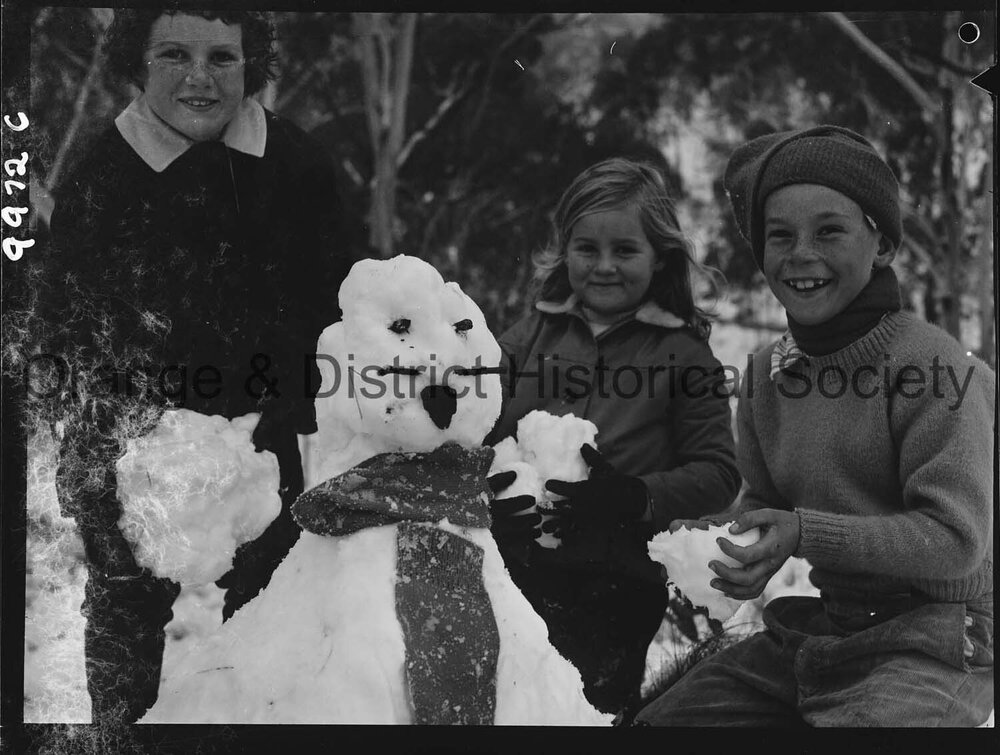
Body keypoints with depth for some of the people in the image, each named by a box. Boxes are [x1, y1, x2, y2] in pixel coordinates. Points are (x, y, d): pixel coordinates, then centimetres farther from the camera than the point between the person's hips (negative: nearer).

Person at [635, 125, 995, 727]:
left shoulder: (931, 365, -16)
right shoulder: (770, 370, 6)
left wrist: (806, 534, -24)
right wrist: (716, 537, -7)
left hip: (927, 647, -6)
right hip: (806, 633, 6)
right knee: (660, 722, -1)